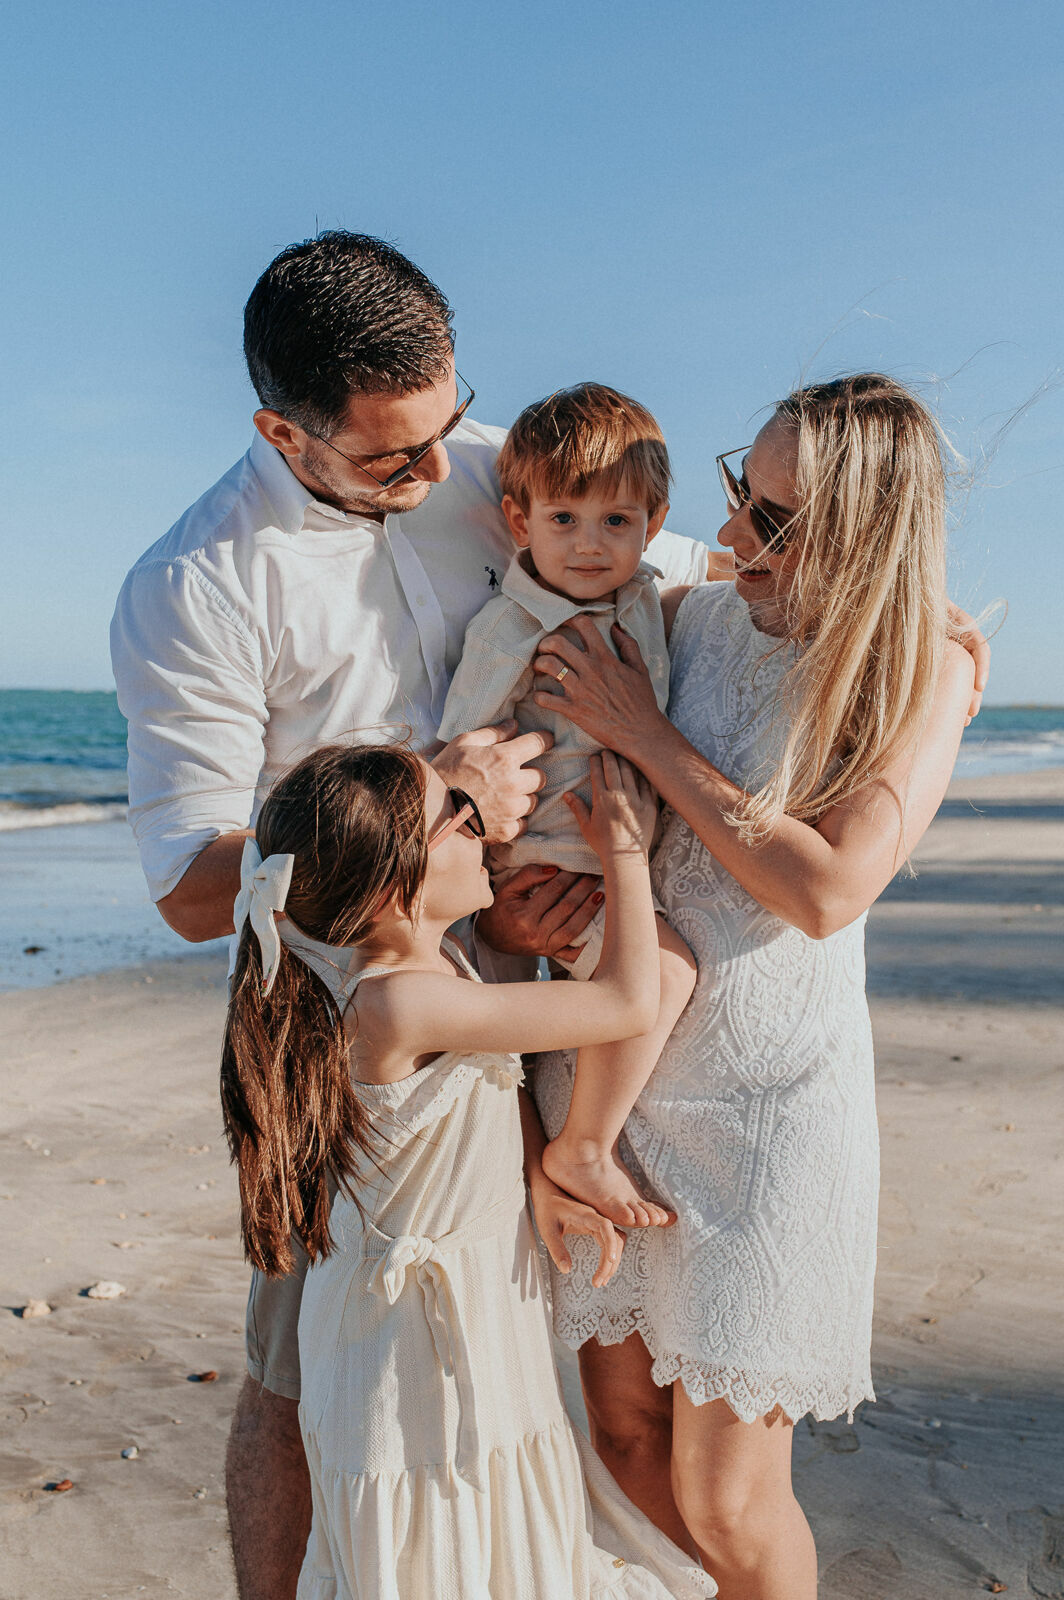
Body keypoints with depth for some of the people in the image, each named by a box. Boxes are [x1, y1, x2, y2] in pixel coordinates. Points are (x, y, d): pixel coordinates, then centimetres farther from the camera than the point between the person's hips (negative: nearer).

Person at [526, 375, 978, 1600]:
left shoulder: (925, 674, -8)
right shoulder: (683, 619, 0)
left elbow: (826, 890, -19)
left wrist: (646, 734, -17)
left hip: (768, 1097, -4)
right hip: (609, 1072, 4)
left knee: (723, 1498, 2)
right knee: (626, 1437, 16)